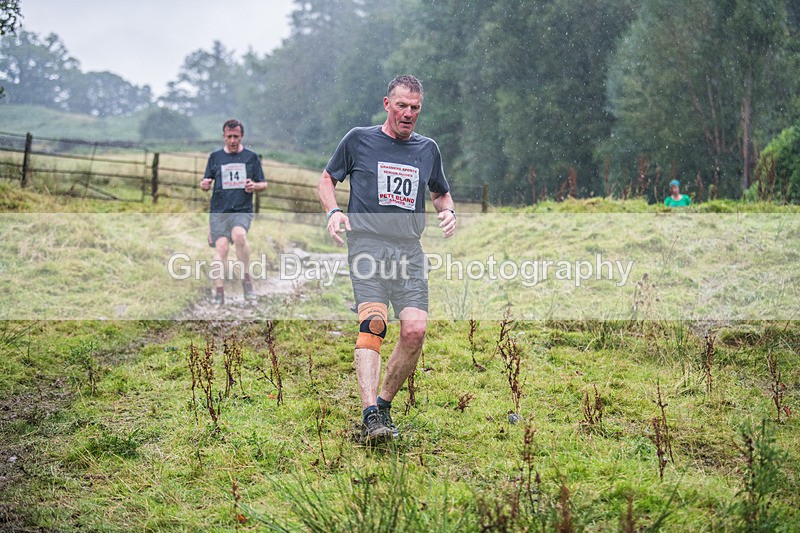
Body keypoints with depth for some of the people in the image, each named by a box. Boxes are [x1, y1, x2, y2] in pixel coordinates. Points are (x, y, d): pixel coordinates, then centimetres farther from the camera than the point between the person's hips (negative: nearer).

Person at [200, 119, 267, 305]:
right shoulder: (215, 157, 12)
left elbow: (263, 184, 14)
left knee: (239, 235, -31)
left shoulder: (251, 157, 10)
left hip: (243, 211, -1)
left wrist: (254, 186, -9)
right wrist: (204, 184, -9)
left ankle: (246, 278, -14)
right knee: (221, 246, -15)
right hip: (219, 211, 2)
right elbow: (205, 183, 16)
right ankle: (219, 292, -11)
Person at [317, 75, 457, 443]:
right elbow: (326, 179, 19)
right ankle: (370, 413, -29)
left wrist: (448, 212, 10)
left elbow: (441, 193, 32)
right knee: (373, 322, -23)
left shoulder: (428, 149, 18)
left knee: (415, 330, -14)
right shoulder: (358, 140, 9)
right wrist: (333, 211, 0)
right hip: (367, 243, -3)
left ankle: (384, 403, 4)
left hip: (410, 249, 3)